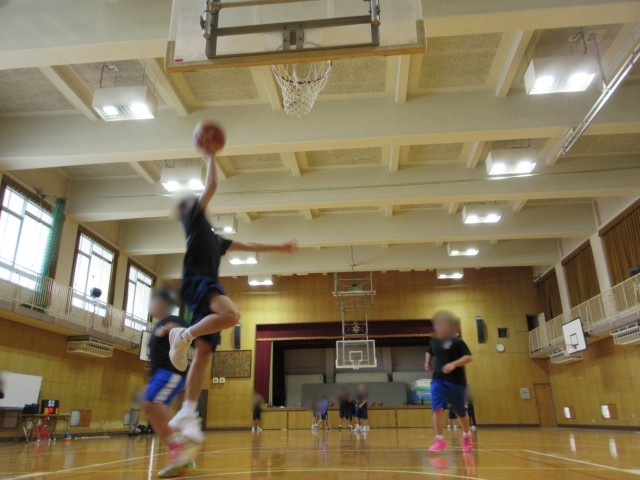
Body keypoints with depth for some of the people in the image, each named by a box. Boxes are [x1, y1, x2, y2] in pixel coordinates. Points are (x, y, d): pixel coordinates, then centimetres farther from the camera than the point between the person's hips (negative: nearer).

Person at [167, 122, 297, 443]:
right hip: (196, 281, -8)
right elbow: (211, 186, 0)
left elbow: (249, 246, 38)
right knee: (231, 315, -35)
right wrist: (210, 155, 10)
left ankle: (187, 413, -6)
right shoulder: (193, 218, 11)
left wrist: (279, 248, 38)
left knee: (204, 352, -4)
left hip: (208, 285, 8)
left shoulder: (214, 238, 33)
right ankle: (183, 335, -17)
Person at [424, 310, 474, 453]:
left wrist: (454, 364, -31)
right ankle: (439, 440, -8)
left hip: (456, 381, -3)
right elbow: (429, 352, 27)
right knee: (437, 409, -15)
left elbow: (468, 357, -19)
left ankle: (467, 435, 40)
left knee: (460, 412, 13)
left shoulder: (457, 342, -11)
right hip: (438, 380, 4)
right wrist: (427, 362, 9)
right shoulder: (433, 342, 6)